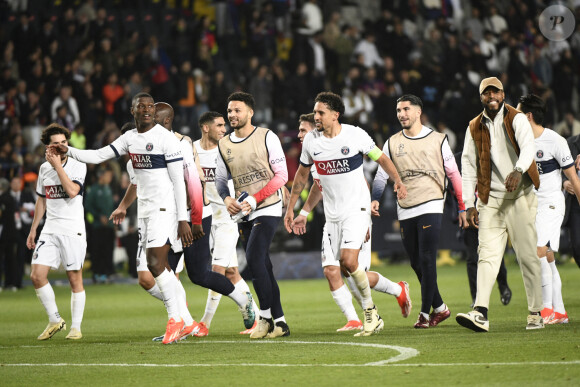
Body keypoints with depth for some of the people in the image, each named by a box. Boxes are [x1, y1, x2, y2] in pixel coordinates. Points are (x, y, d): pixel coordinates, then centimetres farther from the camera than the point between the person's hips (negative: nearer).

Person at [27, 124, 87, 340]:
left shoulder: (78, 165, -4)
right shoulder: (44, 168, 11)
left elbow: (72, 191, -21)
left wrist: (58, 166, -16)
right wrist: (33, 230, 21)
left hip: (73, 230, -5)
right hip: (50, 230, 5)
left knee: (75, 279, -2)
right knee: (37, 276, -7)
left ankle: (76, 327, 10)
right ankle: (54, 320, 8)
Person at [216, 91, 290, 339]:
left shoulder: (266, 137, -6)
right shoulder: (224, 145, 9)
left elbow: (281, 175, -8)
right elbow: (220, 179, 20)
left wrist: (255, 199, -16)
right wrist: (226, 198, -2)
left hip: (268, 207, -6)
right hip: (244, 215, 6)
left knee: (254, 259, -18)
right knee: (262, 266, 5)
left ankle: (266, 316, -6)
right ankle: (280, 323, 11)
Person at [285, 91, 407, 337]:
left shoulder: (355, 135, -9)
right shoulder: (311, 140, 2)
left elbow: (381, 158, 4)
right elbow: (302, 175, 15)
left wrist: (398, 180, -11)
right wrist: (290, 208, 16)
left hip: (357, 208, -5)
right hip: (332, 213, 5)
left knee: (349, 261, -20)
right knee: (346, 269, 2)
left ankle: (370, 312, -3)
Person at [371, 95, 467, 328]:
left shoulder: (437, 140, 4)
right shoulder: (392, 143, 12)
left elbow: (453, 173, 8)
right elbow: (381, 175, 11)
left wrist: (462, 207, 6)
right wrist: (375, 199, -7)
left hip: (431, 206, -4)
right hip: (405, 210, 4)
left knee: (427, 260, -12)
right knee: (416, 263, 6)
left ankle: (425, 313, -7)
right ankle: (440, 308, 19)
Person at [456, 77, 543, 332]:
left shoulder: (516, 119, -1)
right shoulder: (474, 128, 10)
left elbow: (528, 147, -19)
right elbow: (468, 166, 11)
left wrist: (518, 171, -40)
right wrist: (469, 204, 4)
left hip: (520, 196, -3)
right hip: (490, 199, 3)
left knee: (527, 255, -1)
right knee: (487, 254, -9)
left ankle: (536, 313, 9)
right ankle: (480, 313, -20)